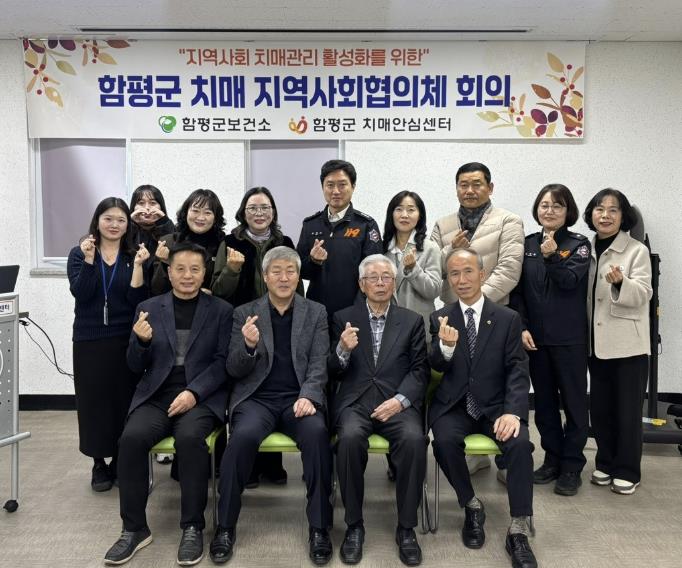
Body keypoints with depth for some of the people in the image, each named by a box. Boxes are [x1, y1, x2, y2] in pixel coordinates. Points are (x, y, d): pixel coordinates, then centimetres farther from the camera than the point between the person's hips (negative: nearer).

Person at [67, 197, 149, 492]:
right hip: (89, 340, 0)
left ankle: (120, 460, 20)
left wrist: (138, 265, -17)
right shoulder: (79, 254, 4)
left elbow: (136, 299, -6)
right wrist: (89, 259, -17)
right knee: (94, 400, 5)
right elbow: (81, 294, -9)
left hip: (126, 340, 0)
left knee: (124, 399, 3)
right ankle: (99, 463, 20)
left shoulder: (134, 256, 4)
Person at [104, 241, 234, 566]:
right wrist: (141, 341, -12)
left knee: (190, 437, -32)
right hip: (156, 396, 2)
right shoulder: (148, 308, 12)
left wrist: (193, 392, -17)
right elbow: (137, 367, 11)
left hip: (202, 397, -2)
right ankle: (134, 528, -9)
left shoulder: (221, 311, 6)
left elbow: (223, 362, -1)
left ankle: (192, 527, -16)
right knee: (132, 437, -26)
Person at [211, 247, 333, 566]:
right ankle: (225, 527, -12)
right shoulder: (244, 313, 8)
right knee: (244, 435, -31)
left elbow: (319, 364, 2)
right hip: (257, 398, 0)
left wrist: (308, 396, -18)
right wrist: (249, 345, -18)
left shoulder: (316, 313, 9)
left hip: (298, 397, 0)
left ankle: (319, 527, -15)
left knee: (317, 432, -31)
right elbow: (234, 370, 4)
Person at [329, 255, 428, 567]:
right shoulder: (344, 318, 10)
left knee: (414, 439, -30)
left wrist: (400, 400, -14)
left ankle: (406, 528, -11)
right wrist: (343, 350, -15)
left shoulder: (412, 321, 12)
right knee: (349, 437, -32)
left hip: (397, 403, 0)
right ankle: (354, 525, -12)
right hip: (355, 402, 0)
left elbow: (420, 371, 5)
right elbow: (333, 374, 8)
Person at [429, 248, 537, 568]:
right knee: (445, 441, -29)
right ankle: (471, 506, -2)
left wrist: (513, 412, -20)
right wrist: (446, 346, -30)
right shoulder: (440, 318, 5)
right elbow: (437, 366, -6)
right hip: (455, 406, 1)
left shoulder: (508, 318, 2)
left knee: (520, 443, -28)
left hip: (496, 406, 0)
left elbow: (518, 371, -3)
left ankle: (519, 532, -14)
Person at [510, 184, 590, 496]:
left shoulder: (578, 244, -2)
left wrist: (552, 257, -32)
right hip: (535, 337, 4)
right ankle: (552, 459, 25)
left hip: (569, 338, -3)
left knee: (574, 401, 4)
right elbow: (517, 290, 6)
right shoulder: (527, 244, 6)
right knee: (544, 401, 12)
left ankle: (571, 466, 15)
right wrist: (522, 327, -4)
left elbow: (570, 281, -17)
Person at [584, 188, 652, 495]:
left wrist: (621, 282, -33)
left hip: (628, 342, -4)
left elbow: (642, 295, -14)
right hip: (596, 341, 5)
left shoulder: (637, 251, -6)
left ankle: (627, 471, 16)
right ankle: (605, 463, 26)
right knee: (600, 407, 11)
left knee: (627, 409, 3)